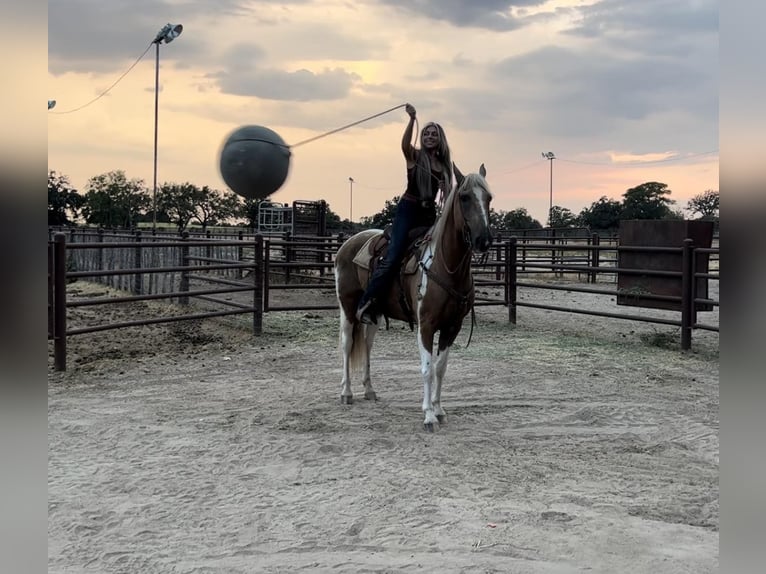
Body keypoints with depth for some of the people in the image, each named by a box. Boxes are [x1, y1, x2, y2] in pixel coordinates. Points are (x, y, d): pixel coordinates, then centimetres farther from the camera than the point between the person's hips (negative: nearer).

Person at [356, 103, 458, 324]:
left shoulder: (444, 165, 14)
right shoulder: (415, 156, 0)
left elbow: (448, 195, 11)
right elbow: (405, 143, -23)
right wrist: (412, 119, -37)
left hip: (429, 213, 6)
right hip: (408, 209, -6)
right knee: (393, 257, -16)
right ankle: (367, 303, -14)